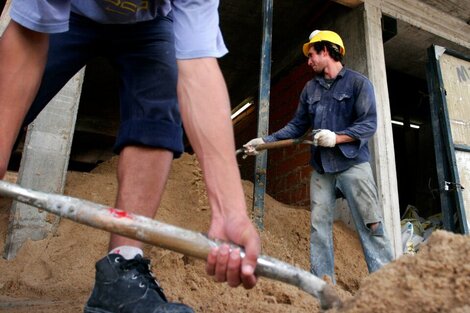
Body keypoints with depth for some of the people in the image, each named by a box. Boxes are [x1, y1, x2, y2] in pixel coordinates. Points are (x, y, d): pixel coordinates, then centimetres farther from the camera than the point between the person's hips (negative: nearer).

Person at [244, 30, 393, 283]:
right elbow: (296, 126, 15)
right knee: (319, 228, 2)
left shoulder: (358, 82, 3)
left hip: (353, 165, -4)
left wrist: (336, 137, -19)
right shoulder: (310, 88, 17)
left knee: (370, 226, -4)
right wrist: (264, 141, 7)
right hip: (321, 169, 5)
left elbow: (369, 124, -5)